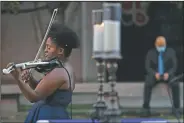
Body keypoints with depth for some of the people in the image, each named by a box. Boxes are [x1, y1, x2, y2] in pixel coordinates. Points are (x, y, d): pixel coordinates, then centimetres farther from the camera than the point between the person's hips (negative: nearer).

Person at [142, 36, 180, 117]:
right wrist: (155, 74, -24)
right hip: (154, 75, 0)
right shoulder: (150, 53, 1)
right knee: (147, 85, -32)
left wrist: (168, 74, -23)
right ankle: (146, 108, -31)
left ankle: (177, 108, -25)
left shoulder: (171, 52, 1)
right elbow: (148, 67, -4)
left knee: (175, 85, -31)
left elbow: (174, 66, -3)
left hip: (167, 75, 0)